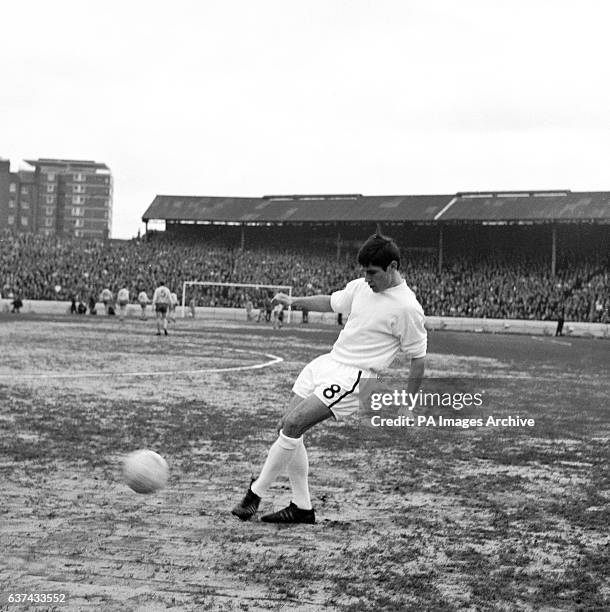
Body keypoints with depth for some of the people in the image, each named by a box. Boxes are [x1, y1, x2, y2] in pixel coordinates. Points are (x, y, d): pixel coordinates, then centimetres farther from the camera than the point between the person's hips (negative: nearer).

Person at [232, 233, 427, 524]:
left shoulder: (407, 308, -14)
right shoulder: (361, 287, 7)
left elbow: (418, 358, -9)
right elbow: (331, 302, 25)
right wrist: (295, 301, 12)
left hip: (352, 377, -8)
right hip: (327, 363, 8)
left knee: (293, 425, -19)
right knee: (287, 428, 3)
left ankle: (255, 494, -5)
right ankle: (302, 508, 13)